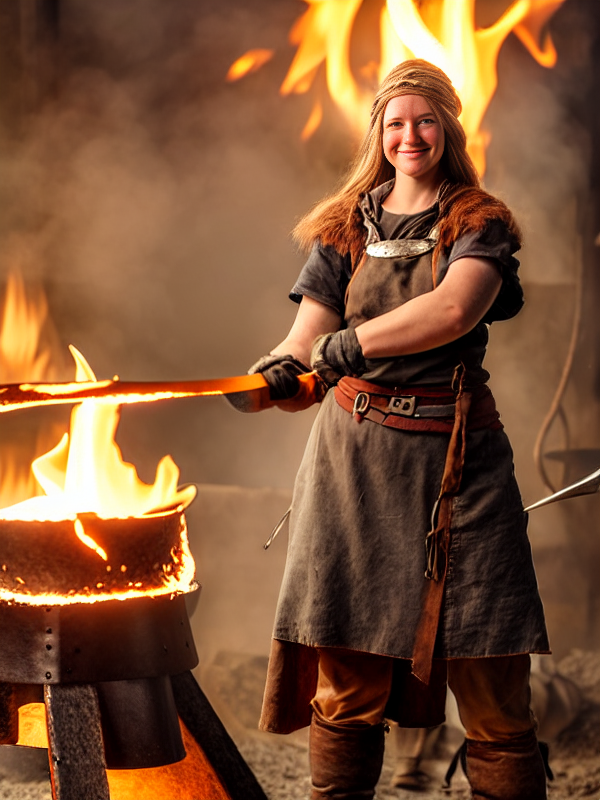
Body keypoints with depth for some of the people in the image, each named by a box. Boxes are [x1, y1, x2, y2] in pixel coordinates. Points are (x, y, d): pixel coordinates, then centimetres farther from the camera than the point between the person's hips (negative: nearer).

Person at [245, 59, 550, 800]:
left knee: (490, 674, -4)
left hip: (456, 455, -1)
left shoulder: (480, 224, 7)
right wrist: (278, 372, -20)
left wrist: (353, 342, -22)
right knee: (347, 675, -2)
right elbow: (309, 336, 3)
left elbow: (455, 308, -14)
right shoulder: (345, 229, 14)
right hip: (355, 456, 2)